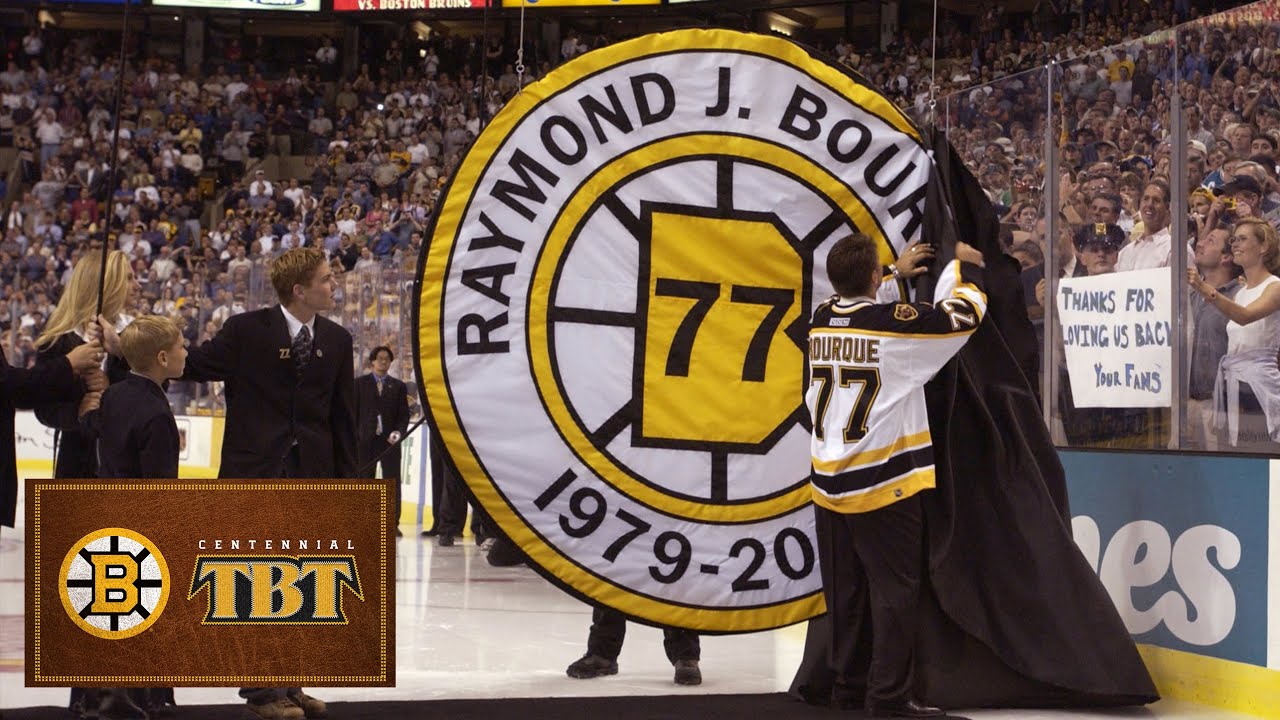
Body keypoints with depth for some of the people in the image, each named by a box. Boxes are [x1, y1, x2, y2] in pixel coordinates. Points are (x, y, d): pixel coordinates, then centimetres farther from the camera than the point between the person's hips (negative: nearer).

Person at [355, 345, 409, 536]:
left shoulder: (398, 386, 10)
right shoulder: (360, 383, 8)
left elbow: (404, 414, 7)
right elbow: (354, 411, 5)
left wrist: (399, 431, -11)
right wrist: (354, 437, -4)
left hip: (390, 441, 1)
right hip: (366, 440, 0)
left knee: (392, 482, -2)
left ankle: (393, 524, 1)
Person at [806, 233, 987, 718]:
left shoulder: (821, 320, 5)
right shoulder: (893, 322, -13)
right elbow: (962, 314, -4)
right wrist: (967, 266, 14)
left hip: (829, 479, 6)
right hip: (882, 482, -6)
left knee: (843, 589, 13)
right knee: (895, 590, -1)